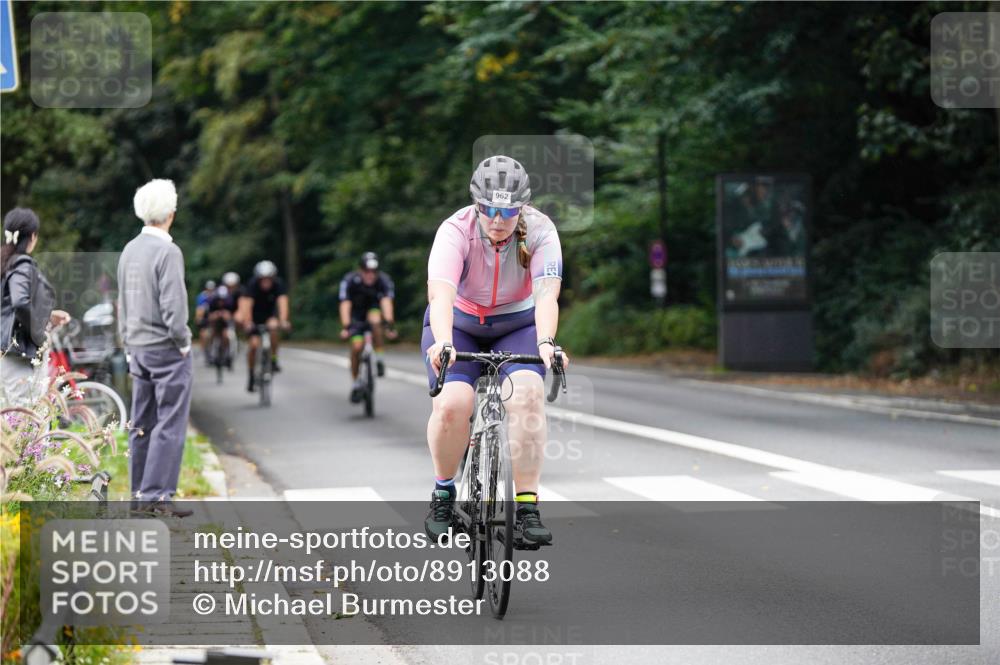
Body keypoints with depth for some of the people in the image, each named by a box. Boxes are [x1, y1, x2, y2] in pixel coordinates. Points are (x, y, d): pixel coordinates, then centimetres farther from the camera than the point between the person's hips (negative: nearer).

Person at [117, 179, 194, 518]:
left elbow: (123, 304, 14)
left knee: (142, 424, 11)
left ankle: (140, 493, 15)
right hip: (167, 350, -8)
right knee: (170, 425, -5)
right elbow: (173, 306, -20)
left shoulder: (129, 250, 8)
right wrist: (183, 343, -6)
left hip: (138, 348, 8)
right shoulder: (167, 252, -16)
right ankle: (156, 494, -9)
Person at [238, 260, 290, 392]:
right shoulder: (252, 285, -28)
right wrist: (248, 323, -51)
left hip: (270, 313, 1)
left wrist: (283, 321, -50)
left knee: (273, 327, -33)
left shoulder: (278, 284, -24)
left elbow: (282, 302, -35)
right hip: (255, 314, -1)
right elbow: (246, 304, -37)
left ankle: (273, 360, -16)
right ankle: (251, 375, 5)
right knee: (254, 344, -14)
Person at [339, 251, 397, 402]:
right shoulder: (349, 280, -28)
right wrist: (345, 327, -50)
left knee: (375, 320, -35)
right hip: (356, 315, 0)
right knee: (357, 346, -17)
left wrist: (390, 325, -54)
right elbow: (345, 305, -36)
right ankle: (356, 383, 1)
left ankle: (379, 358, -20)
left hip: (374, 309, 0)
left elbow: (386, 303, -39)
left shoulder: (384, 280, -27)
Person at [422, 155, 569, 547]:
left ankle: (527, 509, -23)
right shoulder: (456, 231, -26)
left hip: (517, 324, 1)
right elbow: (440, 293, -40)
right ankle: (443, 494, 2)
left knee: (527, 393, -27)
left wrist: (545, 343, -53)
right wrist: (442, 342, -58)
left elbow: (547, 294, -35)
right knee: (452, 404, -25)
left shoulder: (539, 231, -23)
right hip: (459, 325, -1)